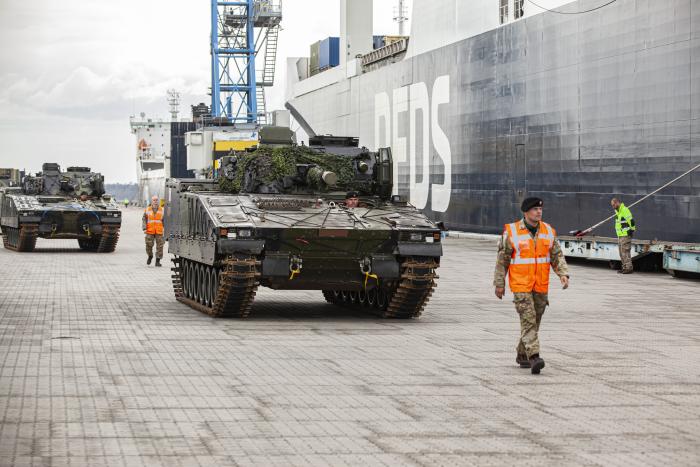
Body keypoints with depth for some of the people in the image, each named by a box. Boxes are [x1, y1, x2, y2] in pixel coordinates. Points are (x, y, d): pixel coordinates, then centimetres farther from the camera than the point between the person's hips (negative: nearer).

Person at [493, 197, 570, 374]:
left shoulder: (549, 231, 5)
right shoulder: (511, 231, -6)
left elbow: (557, 256, 8)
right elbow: (502, 259, -1)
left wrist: (563, 274, -9)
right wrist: (499, 283, 0)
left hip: (541, 286, 5)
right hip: (521, 286, -4)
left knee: (534, 322, 12)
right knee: (528, 320, -15)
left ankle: (522, 355, 27)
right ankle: (534, 357, -23)